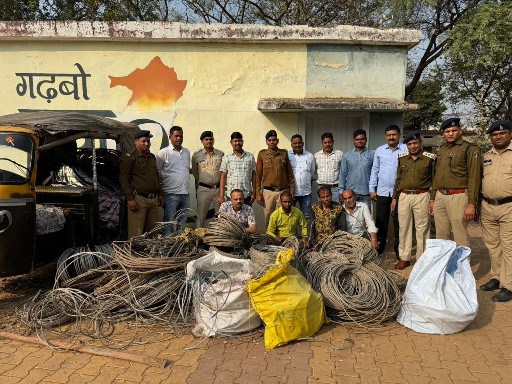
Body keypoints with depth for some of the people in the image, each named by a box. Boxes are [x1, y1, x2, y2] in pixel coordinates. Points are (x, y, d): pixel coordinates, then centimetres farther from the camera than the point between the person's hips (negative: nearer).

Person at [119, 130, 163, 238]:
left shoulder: (152, 157, 19)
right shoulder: (129, 158, -4)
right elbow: (124, 179, -9)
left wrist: (160, 194, 22)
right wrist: (130, 199, -15)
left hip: (153, 199, 7)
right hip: (138, 199, -7)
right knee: (136, 234, -7)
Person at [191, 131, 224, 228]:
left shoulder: (220, 154, 8)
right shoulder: (196, 155, 4)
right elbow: (195, 173, 11)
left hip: (218, 188, 2)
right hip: (203, 189, -1)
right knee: (201, 217, 2)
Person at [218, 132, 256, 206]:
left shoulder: (250, 156, 8)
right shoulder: (226, 157, 5)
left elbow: (253, 175, 10)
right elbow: (223, 177, 3)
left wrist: (254, 192, 5)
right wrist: (221, 196, -3)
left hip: (247, 196, 1)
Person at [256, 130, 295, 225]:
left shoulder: (284, 153, 6)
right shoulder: (262, 154, 4)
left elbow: (290, 173, 9)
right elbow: (258, 175, 3)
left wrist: (292, 191, 4)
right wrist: (258, 193, -2)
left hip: (283, 191, 1)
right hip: (268, 192, 0)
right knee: (268, 219, 4)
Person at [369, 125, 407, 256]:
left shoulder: (406, 149, 0)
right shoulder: (379, 150, 9)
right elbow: (374, 170, 11)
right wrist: (372, 189, 7)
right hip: (382, 191, 2)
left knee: (398, 221, 6)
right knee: (381, 221, 8)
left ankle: (398, 247, 19)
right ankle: (379, 246, 21)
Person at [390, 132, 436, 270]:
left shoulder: (430, 158, -2)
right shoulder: (402, 158, 9)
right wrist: (394, 198, 12)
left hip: (421, 196, -3)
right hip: (404, 196, 4)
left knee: (422, 229, 2)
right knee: (404, 227, 8)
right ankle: (404, 258, 19)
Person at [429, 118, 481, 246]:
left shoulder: (470, 149, -4)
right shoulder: (442, 150, 17)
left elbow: (474, 177, -10)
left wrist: (471, 204, -15)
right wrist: (432, 199, 19)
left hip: (458, 197, -6)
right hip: (440, 197, 6)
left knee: (460, 237, -3)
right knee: (441, 237, 11)